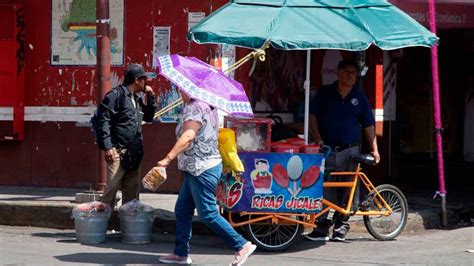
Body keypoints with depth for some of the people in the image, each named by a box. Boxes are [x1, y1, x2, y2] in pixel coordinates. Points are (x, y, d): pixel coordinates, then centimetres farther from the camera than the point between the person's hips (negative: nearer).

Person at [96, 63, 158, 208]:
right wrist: (108, 146, -19)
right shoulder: (116, 95, -9)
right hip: (118, 152, -8)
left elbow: (149, 117, 29)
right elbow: (103, 120, -14)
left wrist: (151, 97, 13)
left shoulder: (138, 98, 16)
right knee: (111, 189, -10)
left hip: (133, 153, 8)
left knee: (132, 190, 12)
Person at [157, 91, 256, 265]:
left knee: (208, 214, -6)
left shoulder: (194, 108, -18)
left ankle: (242, 246, -2)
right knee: (182, 211, 13)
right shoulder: (208, 106, 13)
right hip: (195, 170, 10)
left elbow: (188, 135, -32)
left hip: (202, 170, -10)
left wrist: (168, 158, -39)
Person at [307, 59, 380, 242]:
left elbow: (368, 125, 13)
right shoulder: (325, 93, 6)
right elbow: (312, 116, 4)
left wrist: (374, 149, 7)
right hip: (327, 150, -1)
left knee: (347, 192, -1)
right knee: (324, 190, -5)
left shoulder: (359, 97, 10)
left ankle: (341, 229, 9)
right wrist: (318, 138, -8)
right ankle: (322, 228, 0)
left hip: (350, 151, 1)